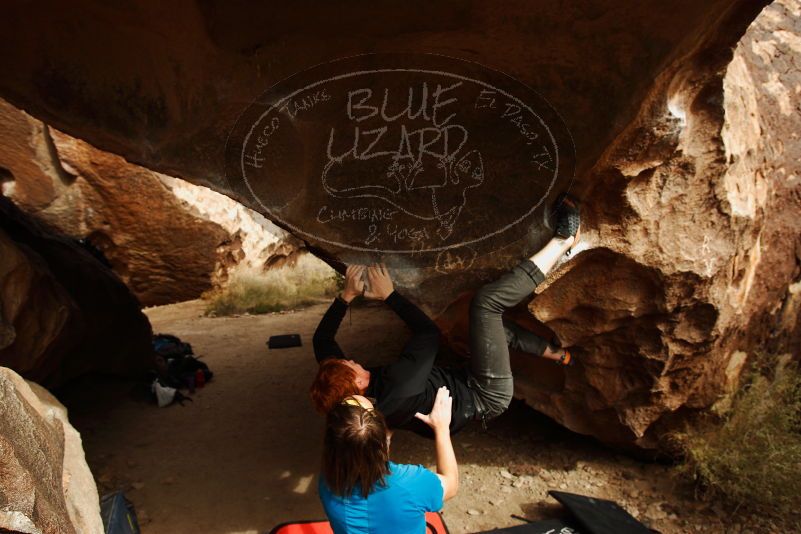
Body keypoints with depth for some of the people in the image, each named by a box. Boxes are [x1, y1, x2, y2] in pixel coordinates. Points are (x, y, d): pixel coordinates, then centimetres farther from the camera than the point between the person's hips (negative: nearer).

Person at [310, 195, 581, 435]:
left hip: (467, 387, 8)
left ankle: (557, 352, 28)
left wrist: (346, 295, -7)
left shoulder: (340, 388, -12)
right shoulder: (394, 388, -36)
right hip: (488, 399, -8)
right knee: (486, 301, -20)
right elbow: (430, 333, -25)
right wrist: (389, 295, -17)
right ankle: (564, 240, -6)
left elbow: (322, 339, 4)